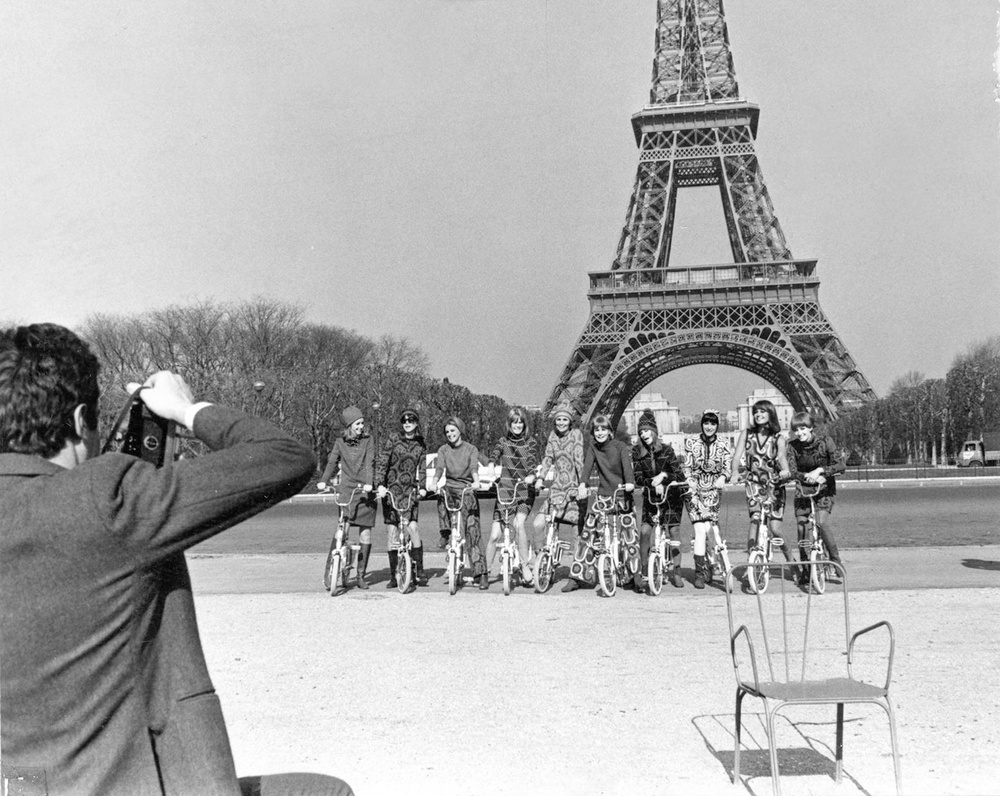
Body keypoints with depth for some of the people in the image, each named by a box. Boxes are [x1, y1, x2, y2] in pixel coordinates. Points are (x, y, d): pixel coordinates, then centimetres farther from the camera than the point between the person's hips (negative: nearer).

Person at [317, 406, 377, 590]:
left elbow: (370, 463, -7)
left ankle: (361, 575, 14)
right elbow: (332, 462, 6)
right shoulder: (340, 442, 8)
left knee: (365, 534, 3)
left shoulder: (368, 440, 4)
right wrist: (323, 481, -10)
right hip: (347, 489, 0)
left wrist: (369, 483, -23)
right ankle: (329, 570, -4)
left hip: (365, 491, 0)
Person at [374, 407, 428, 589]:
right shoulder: (392, 439, -1)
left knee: (412, 528, -13)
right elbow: (381, 463, -5)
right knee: (392, 533, 1)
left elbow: (422, 468, 7)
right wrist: (380, 484, -16)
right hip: (391, 490, -1)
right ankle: (393, 576, 11)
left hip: (410, 491, 1)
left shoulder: (421, 444, 8)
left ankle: (418, 572, -2)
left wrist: (422, 487, -8)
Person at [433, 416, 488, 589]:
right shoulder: (443, 450, 8)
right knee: (441, 496, -33)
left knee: (473, 531, -8)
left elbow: (474, 467, -13)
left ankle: (481, 573, -6)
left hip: (466, 488, -2)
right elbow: (439, 467, -7)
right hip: (449, 487, 2)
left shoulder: (471, 449, 3)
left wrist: (476, 481, -33)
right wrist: (435, 483, -27)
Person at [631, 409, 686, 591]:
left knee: (674, 531, -2)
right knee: (644, 531, -10)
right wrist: (653, 483, -28)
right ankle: (641, 571, -2)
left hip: (672, 495, -1)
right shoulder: (637, 452, -6)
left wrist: (664, 475, -30)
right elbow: (638, 478, -11)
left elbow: (680, 475, -14)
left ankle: (675, 572, 9)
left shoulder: (666, 450, -11)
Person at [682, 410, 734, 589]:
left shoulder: (723, 446, 6)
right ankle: (700, 572, -10)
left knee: (708, 529, -5)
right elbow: (687, 467, 1)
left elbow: (727, 467, 0)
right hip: (695, 490, -1)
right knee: (700, 530, -15)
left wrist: (723, 477, -22)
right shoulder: (691, 443, 4)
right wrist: (690, 482, -16)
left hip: (713, 491, 1)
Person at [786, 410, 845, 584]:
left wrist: (820, 470, -35)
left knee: (822, 521, -24)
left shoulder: (825, 440, -14)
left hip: (824, 487, -2)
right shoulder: (793, 446, -9)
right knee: (802, 526, -5)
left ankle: (836, 563, -11)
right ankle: (805, 571, 6)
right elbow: (792, 471, -18)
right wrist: (806, 477, -38)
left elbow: (841, 465, -21)